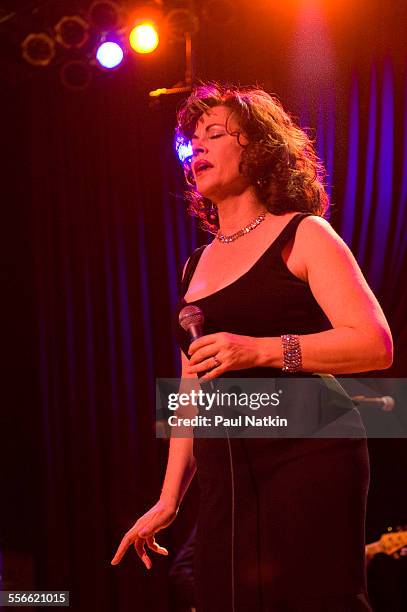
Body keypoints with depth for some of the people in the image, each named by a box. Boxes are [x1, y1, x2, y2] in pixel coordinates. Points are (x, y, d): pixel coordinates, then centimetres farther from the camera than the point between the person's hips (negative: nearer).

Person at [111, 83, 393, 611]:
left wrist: (261, 350, -21)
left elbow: (377, 344, -10)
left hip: (307, 461, -6)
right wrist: (169, 500, 18)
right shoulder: (197, 266, 19)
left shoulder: (303, 235, 1)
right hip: (225, 482, 6)